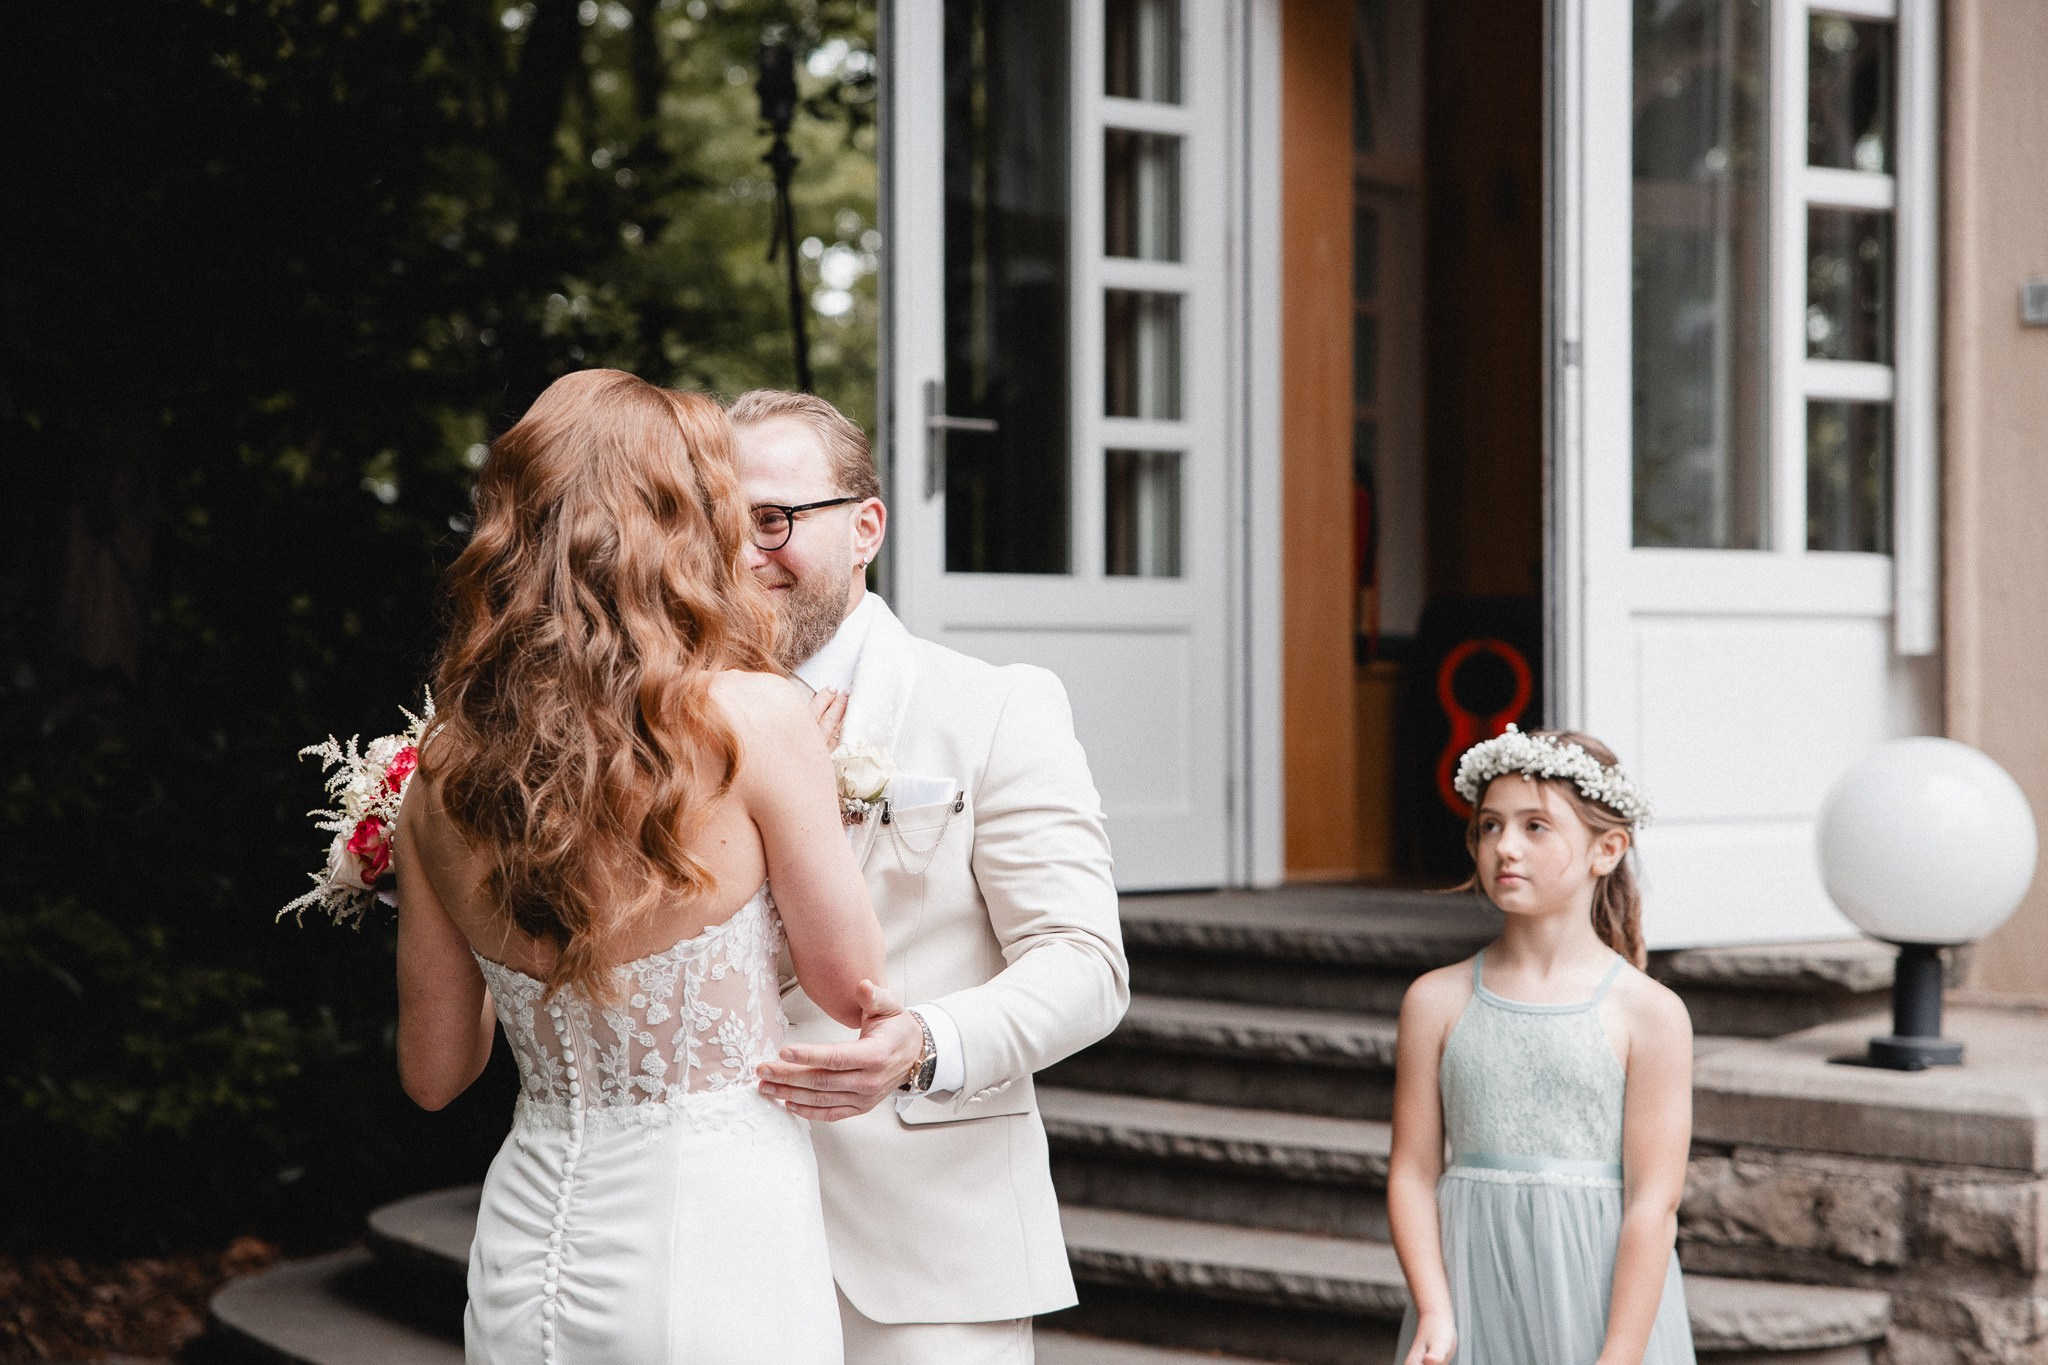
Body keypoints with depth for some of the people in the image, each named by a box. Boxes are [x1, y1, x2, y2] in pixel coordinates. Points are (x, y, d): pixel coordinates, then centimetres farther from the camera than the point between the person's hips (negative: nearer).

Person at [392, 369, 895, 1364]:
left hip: (528, 1250, 5)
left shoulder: (442, 774, 0)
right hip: (719, 1248, -4)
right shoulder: (753, 719, -14)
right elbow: (852, 987, -2)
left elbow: (433, 1073, 8)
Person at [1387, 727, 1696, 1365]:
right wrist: (1435, 1313, -9)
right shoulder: (1437, 1001, 3)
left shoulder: (1650, 1014, -4)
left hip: (1604, 1294, -2)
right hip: (1472, 1293, 2)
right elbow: (1413, 1173, 2)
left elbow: (1653, 1202, -8)